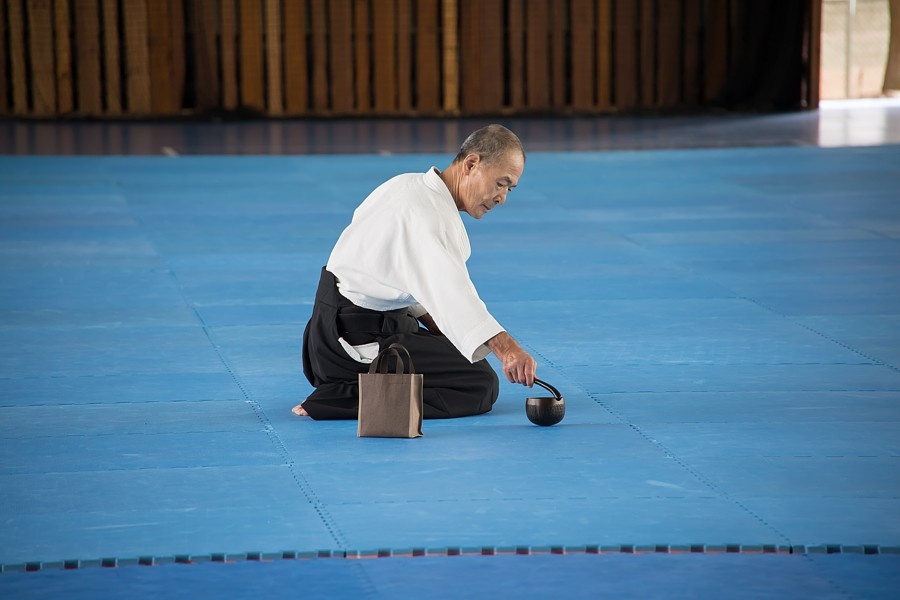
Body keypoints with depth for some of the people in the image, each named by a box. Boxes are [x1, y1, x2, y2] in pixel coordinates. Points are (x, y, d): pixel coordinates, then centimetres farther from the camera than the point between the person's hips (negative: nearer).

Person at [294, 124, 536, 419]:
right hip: (357, 341, -11)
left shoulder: (411, 185, 9)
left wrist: (440, 332, 7)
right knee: (481, 386, -13)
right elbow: (450, 288, -40)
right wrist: (504, 346, -52)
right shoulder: (427, 212, -24)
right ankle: (343, 399, -14)